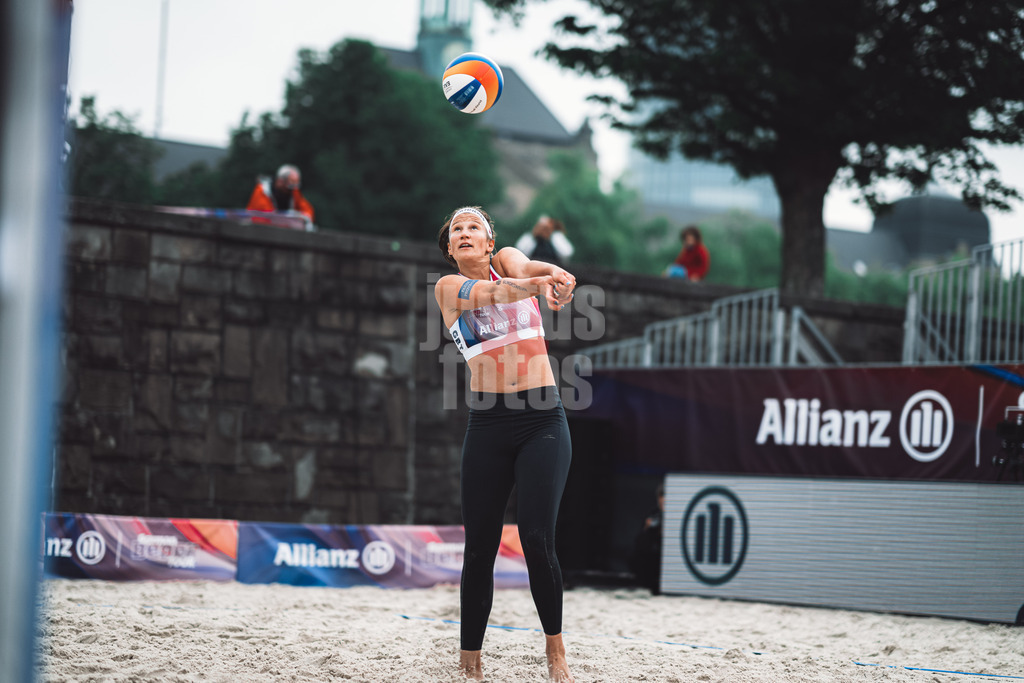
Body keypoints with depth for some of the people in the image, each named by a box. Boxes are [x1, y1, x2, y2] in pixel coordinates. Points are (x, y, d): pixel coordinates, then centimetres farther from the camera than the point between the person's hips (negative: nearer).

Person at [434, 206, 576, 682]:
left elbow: (523, 267, -16)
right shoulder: (449, 287, 5)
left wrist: (553, 276, -42)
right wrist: (532, 285, -40)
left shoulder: (507, 258, 9)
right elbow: (489, 293, -17)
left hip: (543, 419, 0)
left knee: (536, 538, -12)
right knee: (479, 547, -1)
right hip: (488, 424, 0)